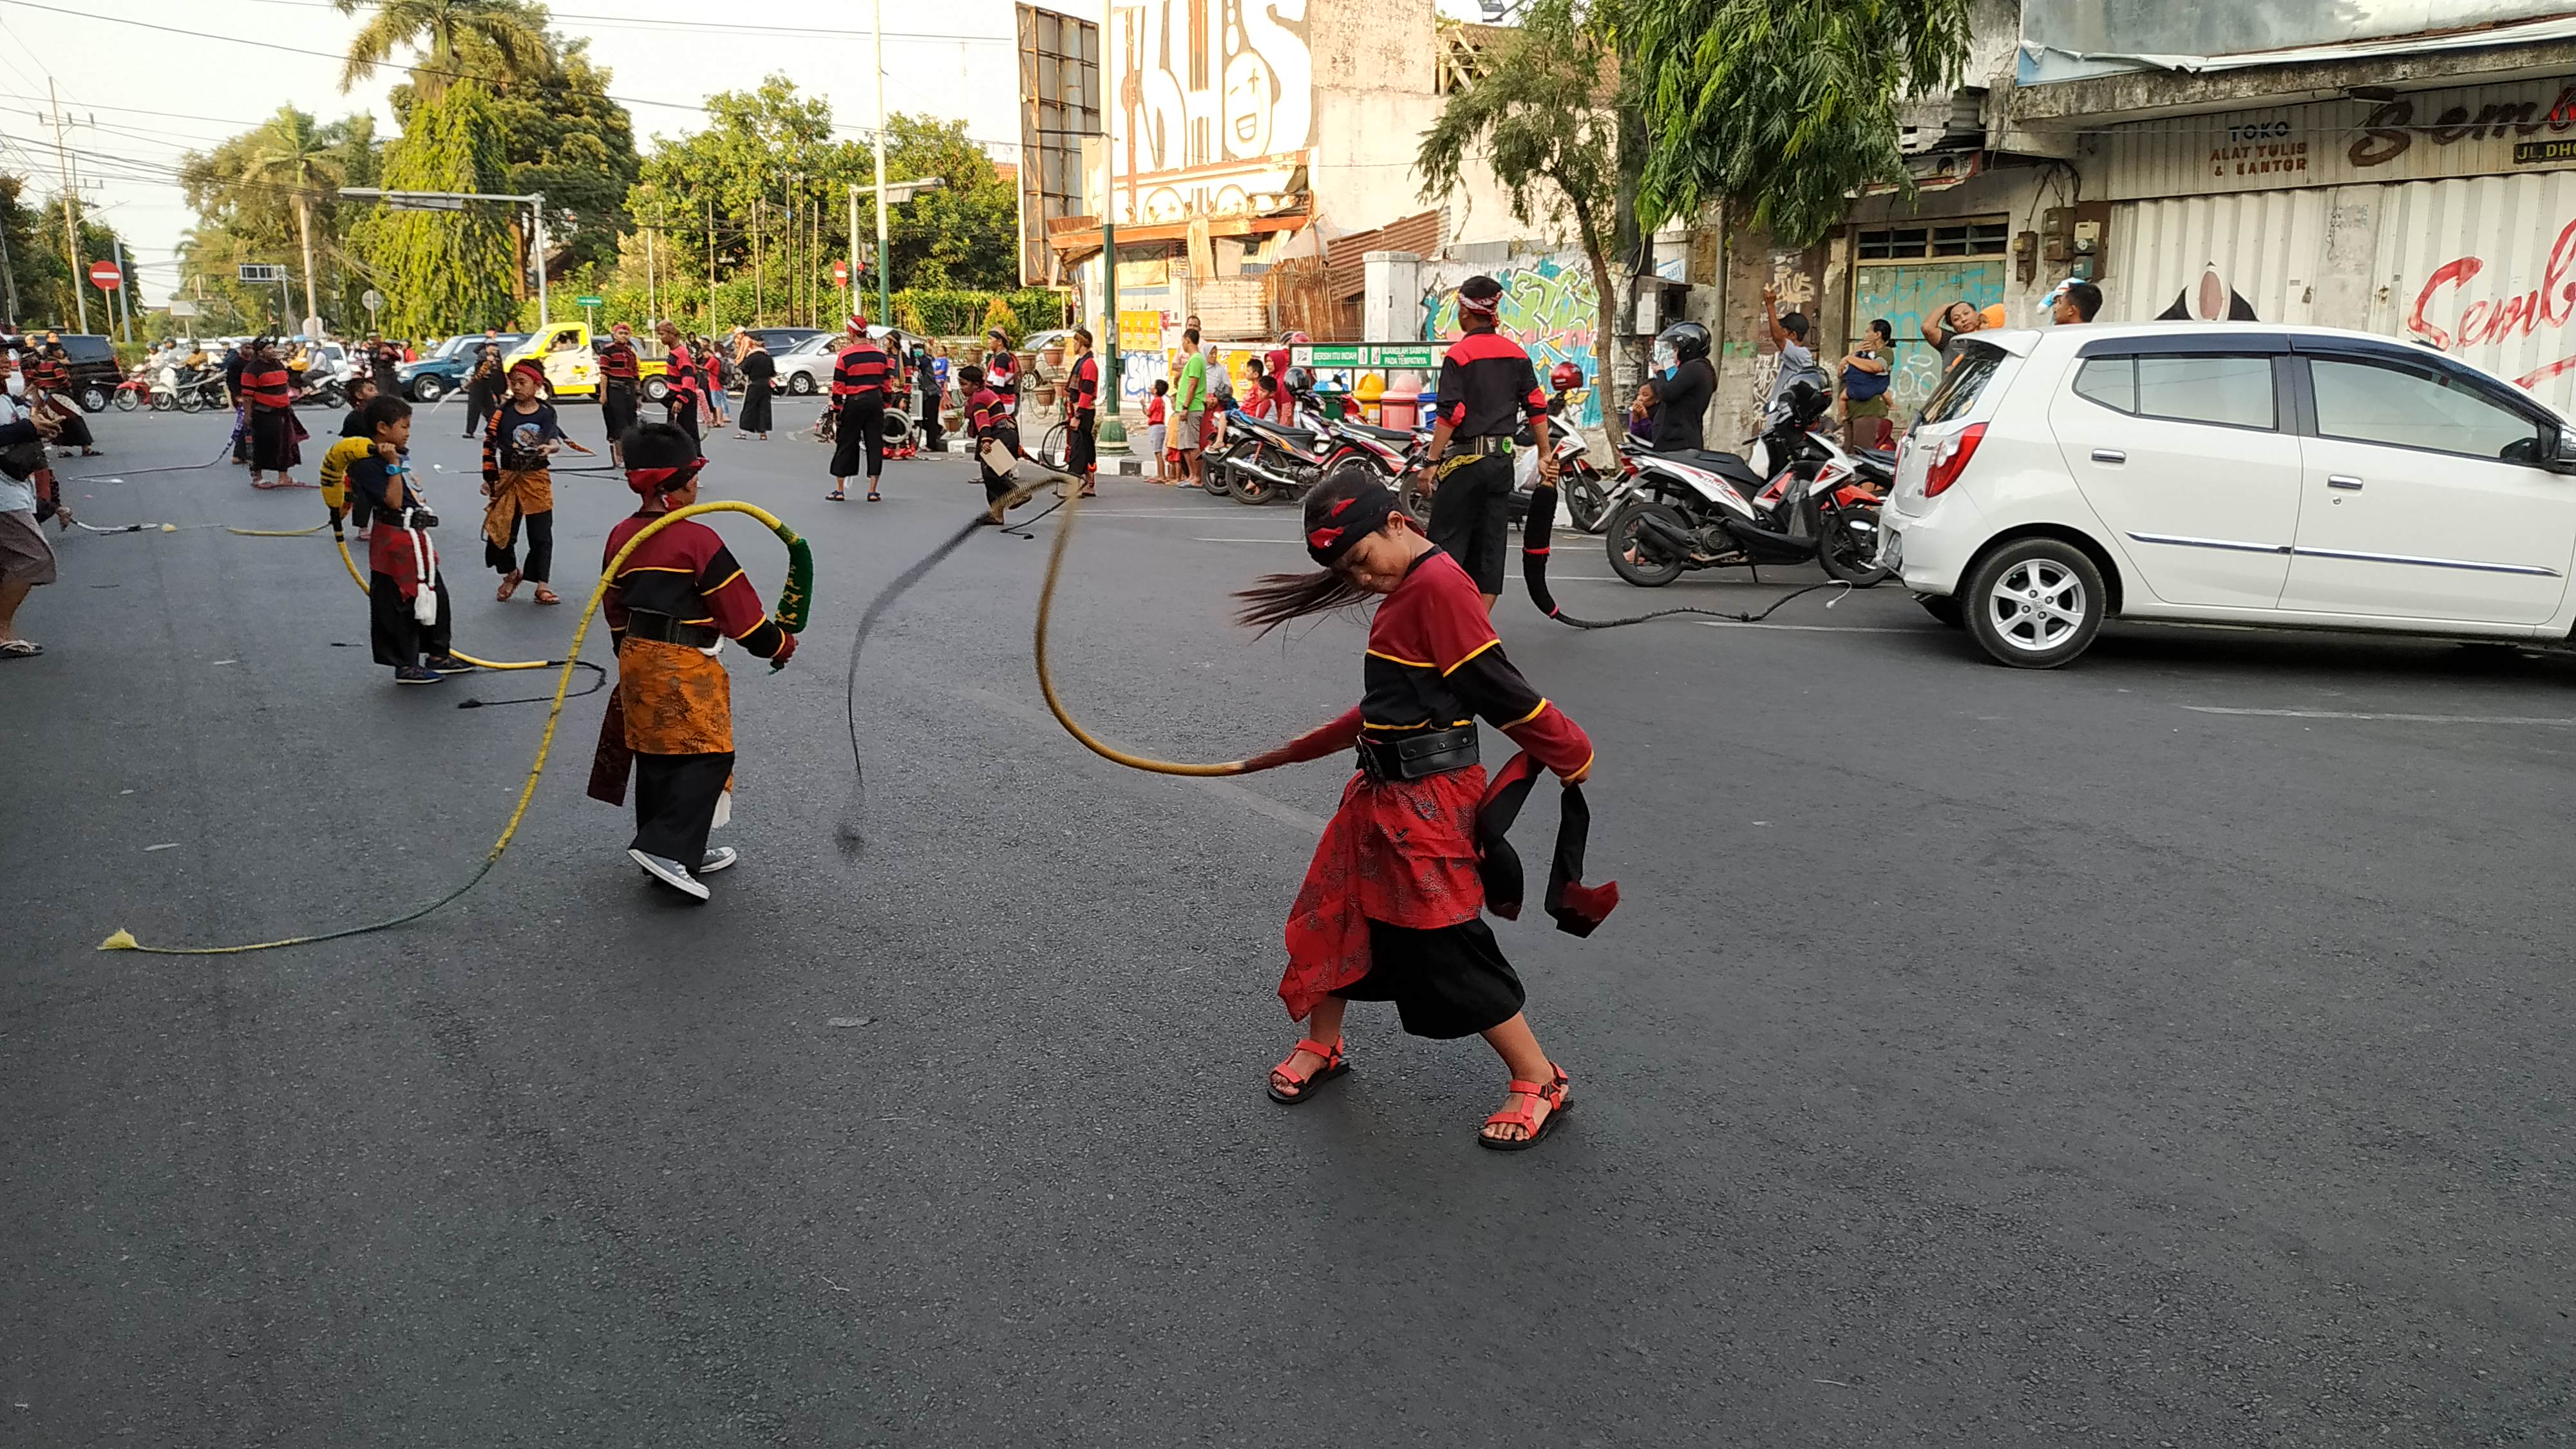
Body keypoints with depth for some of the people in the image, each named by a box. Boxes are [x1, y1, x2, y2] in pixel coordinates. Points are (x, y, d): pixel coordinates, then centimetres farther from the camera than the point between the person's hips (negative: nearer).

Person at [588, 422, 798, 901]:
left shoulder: (621, 536, 8)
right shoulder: (697, 540, -16)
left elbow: (616, 607, 16)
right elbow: (737, 606, -13)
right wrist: (779, 644, 1)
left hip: (638, 659, 9)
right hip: (685, 668, -9)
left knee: (657, 756, 14)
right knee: (706, 757, -3)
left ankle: (682, 854, 24)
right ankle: (667, 848, -13)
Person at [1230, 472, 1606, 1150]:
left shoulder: (1438, 585, -20)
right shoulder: (1408, 589, 12)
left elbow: (1497, 688, -21)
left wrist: (1570, 754, -16)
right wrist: (1297, 751, 23)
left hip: (1427, 805, -10)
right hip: (1382, 794, 10)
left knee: (1451, 949, -2)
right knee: (1332, 912, 17)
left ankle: (1540, 1083, 14)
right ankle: (1322, 1046, 39)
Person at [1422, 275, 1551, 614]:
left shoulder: (1459, 354, -9)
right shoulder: (1516, 353, 8)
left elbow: (1450, 415, -15)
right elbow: (1537, 407, 7)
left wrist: (1431, 462, -10)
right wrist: (1545, 456, 13)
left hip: (1466, 459, -6)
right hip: (1503, 459, 6)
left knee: (1448, 539, 0)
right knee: (1492, 541, 8)